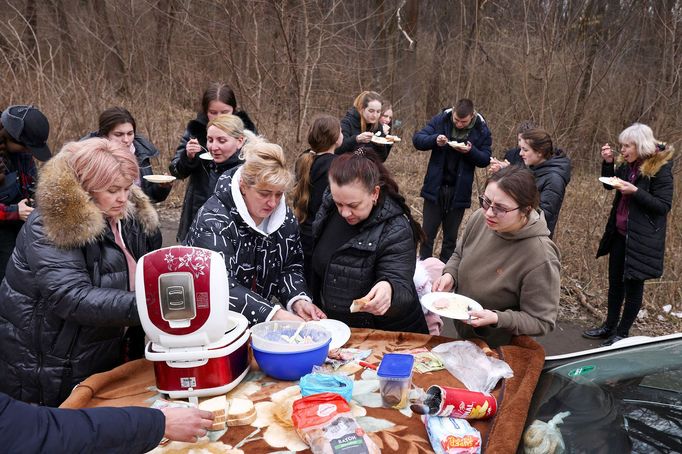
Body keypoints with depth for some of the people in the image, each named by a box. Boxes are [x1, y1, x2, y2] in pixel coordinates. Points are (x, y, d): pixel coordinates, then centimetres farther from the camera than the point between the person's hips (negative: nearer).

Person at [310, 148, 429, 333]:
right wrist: (317, 308, 16)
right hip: (335, 327, 3)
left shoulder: (396, 231, -20)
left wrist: (388, 291, -48)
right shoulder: (329, 207, -3)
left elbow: (402, 291, -26)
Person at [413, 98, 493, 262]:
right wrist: (435, 140, -27)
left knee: (451, 236, 12)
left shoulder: (482, 130, -6)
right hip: (435, 187, 0)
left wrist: (471, 151, -22)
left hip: (459, 191, 0)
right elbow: (417, 139, -8)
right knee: (428, 232, 6)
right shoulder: (440, 120, -7)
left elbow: (486, 159, -2)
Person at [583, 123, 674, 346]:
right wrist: (608, 162, 0)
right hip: (620, 234, 7)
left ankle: (622, 334, 19)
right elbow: (609, 184, 17)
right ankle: (610, 326, 31)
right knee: (615, 282, 17)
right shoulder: (628, 165, 4)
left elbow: (664, 206, -17)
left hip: (641, 239, -7)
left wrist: (635, 191, -27)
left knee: (633, 286, 6)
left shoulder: (660, 169, -16)